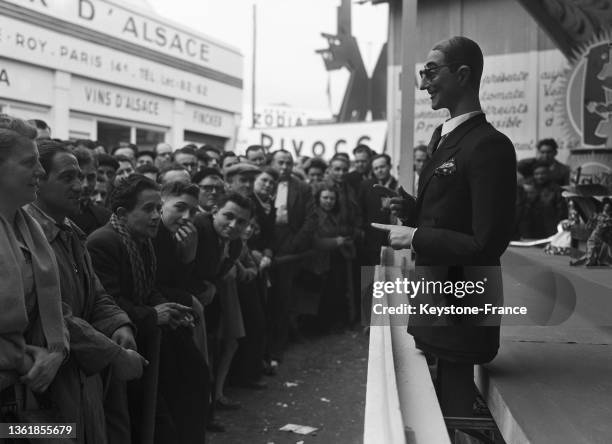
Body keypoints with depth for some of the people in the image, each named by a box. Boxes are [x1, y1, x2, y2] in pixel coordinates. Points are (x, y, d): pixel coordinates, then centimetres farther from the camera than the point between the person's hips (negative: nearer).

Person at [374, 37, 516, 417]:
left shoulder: (489, 145, -19)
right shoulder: (444, 137, 10)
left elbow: (487, 245, -22)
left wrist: (415, 238, -17)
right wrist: (413, 212, -1)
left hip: (461, 311, -9)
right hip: (433, 303, 9)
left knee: (453, 412, 8)